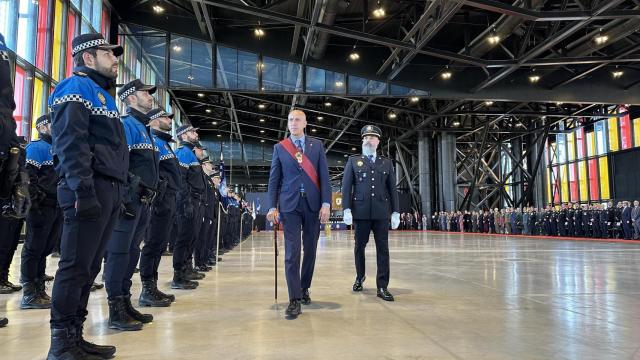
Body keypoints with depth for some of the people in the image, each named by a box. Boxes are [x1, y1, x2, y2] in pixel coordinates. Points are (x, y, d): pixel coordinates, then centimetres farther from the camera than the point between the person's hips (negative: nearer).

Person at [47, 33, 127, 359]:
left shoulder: (101, 93, 26)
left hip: (109, 191, 9)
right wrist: (83, 192, -24)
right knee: (76, 266, -6)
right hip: (91, 190, -9)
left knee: (88, 267, 11)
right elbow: (71, 142, -16)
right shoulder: (77, 87, -3)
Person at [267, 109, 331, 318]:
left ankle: (304, 289, 26)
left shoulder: (317, 145, 8)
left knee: (310, 250, 9)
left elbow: (324, 176, 3)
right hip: (290, 204, -1)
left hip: (313, 204, 1)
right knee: (292, 252, -6)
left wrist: (326, 203, -7)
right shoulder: (279, 147, 7)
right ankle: (295, 299, -2)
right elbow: (274, 179, 5)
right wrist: (272, 206, -3)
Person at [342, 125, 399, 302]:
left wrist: (395, 212, 3)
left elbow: (392, 188, 11)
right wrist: (347, 209, -7)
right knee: (359, 246, 9)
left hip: (382, 212, 1)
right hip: (361, 211, -1)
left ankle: (382, 287, 3)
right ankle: (360, 277, 30)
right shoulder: (353, 161, 8)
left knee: (383, 248, -1)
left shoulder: (387, 163, 13)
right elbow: (346, 186, 2)